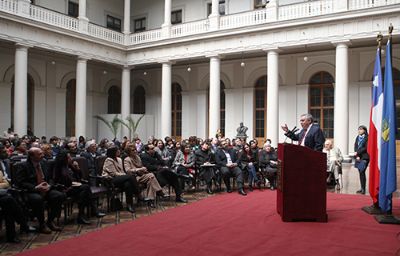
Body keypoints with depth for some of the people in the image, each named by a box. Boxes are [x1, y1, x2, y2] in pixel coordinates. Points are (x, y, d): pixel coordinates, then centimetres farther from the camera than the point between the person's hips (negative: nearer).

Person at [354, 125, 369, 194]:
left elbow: (366, 148, -13)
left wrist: (357, 153, -12)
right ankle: (362, 188, 15)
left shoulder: (367, 138, -7)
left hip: (364, 157, -6)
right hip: (358, 157, 6)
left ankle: (363, 189, -6)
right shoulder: (357, 137, 13)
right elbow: (355, 147, 8)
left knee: (362, 172, -11)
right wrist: (357, 156, -3)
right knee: (360, 172, 8)